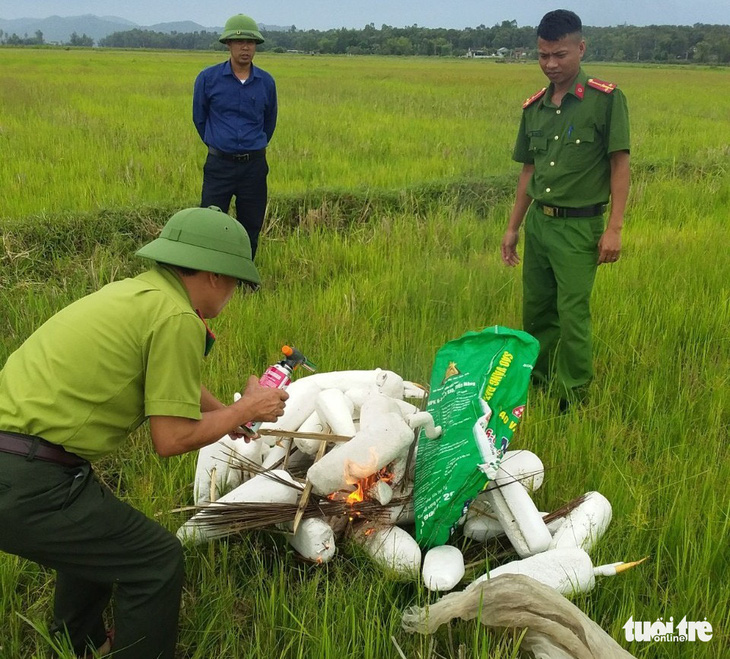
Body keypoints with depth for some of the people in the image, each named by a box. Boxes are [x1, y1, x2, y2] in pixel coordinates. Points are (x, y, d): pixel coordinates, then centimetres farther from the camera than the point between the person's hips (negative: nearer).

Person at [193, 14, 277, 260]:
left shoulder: (266, 82, 1)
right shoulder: (208, 78, -5)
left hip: (254, 165, 2)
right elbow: (199, 118, 11)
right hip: (220, 165, -2)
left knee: (250, 229, 9)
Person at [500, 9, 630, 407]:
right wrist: (512, 228, 14)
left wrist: (614, 228, -14)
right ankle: (536, 387, 29)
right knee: (535, 311, 12)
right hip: (538, 222, 6)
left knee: (572, 315, -4)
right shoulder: (534, 107, 8)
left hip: (579, 226, -6)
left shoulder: (606, 99, -9)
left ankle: (574, 401, 11)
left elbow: (620, 163, -9)